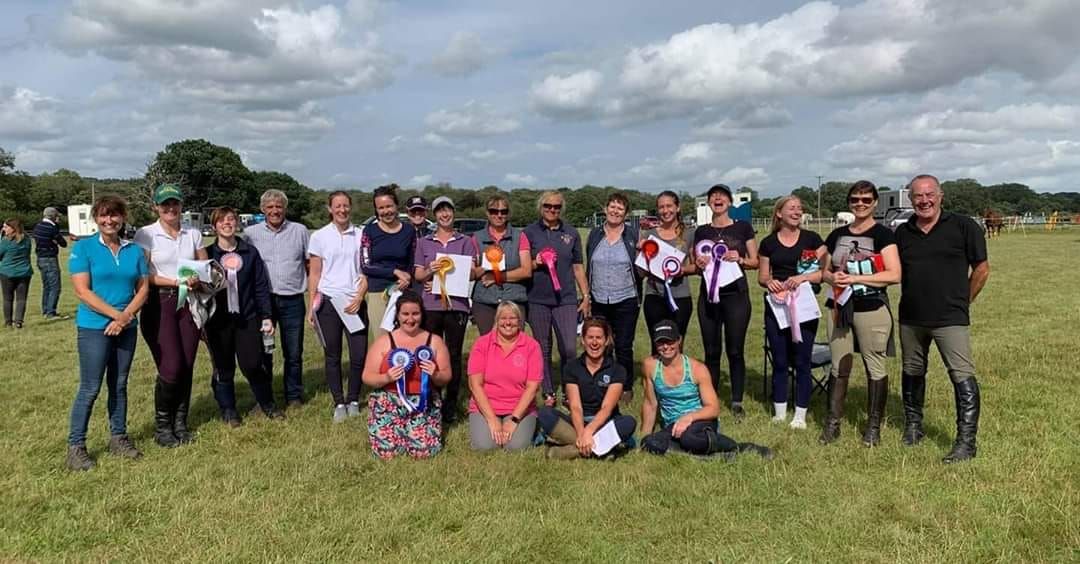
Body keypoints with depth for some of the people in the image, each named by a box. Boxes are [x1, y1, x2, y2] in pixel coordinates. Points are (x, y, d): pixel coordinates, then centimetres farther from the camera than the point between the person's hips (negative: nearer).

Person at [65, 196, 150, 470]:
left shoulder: (134, 250, 6)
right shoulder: (83, 248, -5)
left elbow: (143, 288, 4)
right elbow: (82, 291, -12)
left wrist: (126, 316, -11)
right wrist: (116, 314, -16)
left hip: (127, 328, 4)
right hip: (94, 328, -4)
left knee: (119, 385, 13)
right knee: (90, 388, -2)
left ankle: (118, 438, 23)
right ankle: (75, 446, 8)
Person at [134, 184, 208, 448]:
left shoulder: (193, 234, 7)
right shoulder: (145, 234, -3)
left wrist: (197, 279, -11)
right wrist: (177, 281, -18)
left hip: (188, 304, 4)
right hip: (160, 304, -3)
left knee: (187, 367, 3)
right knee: (171, 367, -8)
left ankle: (180, 423, 19)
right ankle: (162, 425, 11)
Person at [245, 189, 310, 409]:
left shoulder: (300, 231, 4)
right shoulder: (250, 233, 3)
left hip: (292, 300, 0)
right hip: (262, 299, 0)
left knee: (293, 353, 8)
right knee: (262, 351, 8)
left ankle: (294, 396, 22)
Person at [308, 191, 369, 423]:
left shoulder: (361, 235, 4)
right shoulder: (320, 236, 3)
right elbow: (314, 274, 4)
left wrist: (359, 298, -8)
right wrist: (312, 306, 0)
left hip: (355, 302, 0)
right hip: (328, 301, 0)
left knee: (359, 355, -2)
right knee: (332, 356, 6)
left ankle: (353, 400, 16)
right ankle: (339, 403, 16)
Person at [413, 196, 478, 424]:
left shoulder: (465, 242, 11)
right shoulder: (424, 242, 15)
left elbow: (471, 273, 2)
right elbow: (418, 275, 9)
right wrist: (430, 271, -12)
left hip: (457, 304, -1)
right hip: (430, 304, 1)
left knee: (454, 355, 1)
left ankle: (451, 406, 7)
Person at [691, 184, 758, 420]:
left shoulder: (743, 227, 4)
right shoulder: (701, 231, 10)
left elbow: (755, 262, 5)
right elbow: (695, 265, 14)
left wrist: (740, 259, -14)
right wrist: (699, 265, -8)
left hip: (736, 294, -2)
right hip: (709, 295, 2)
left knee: (735, 350, 1)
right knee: (711, 351, 6)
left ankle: (737, 402, 11)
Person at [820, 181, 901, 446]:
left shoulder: (882, 234, -4)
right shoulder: (837, 235, 12)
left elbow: (894, 275, -13)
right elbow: (825, 271, 18)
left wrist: (856, 278, -18)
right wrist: (832, 277, -5)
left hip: (872, 309, -4)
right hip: (839, 308, 5)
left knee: (874, 367, 3)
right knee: (839, 367, 8)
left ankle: (874, 426, 15)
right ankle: (832, 423, 16)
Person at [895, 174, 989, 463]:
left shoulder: (963, 226, -4)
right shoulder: (902, 233, 7)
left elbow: (981, 269, 0)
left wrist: (962, 301, 3)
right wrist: (914, 298, 10)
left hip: (950, 318, -5)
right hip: (911, 318, 5)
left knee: (963, 376, -9)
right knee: (912, 373, 16)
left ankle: (966, 441, -4)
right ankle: (913, 426, 31)